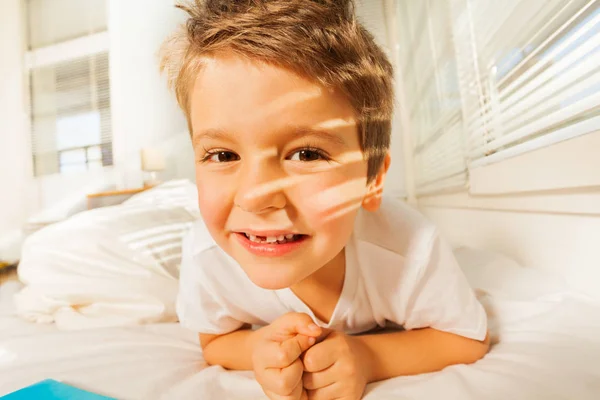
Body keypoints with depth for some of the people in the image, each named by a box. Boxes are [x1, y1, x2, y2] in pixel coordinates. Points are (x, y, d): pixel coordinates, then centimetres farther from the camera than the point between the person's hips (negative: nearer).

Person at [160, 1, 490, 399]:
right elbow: (214, 342, -14)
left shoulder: (411, 250, -41)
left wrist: (367, 356, -38)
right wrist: (259, 348, -39)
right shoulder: (207, 256, -36)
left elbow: (469, 340, -20)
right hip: (265, 335, 1)